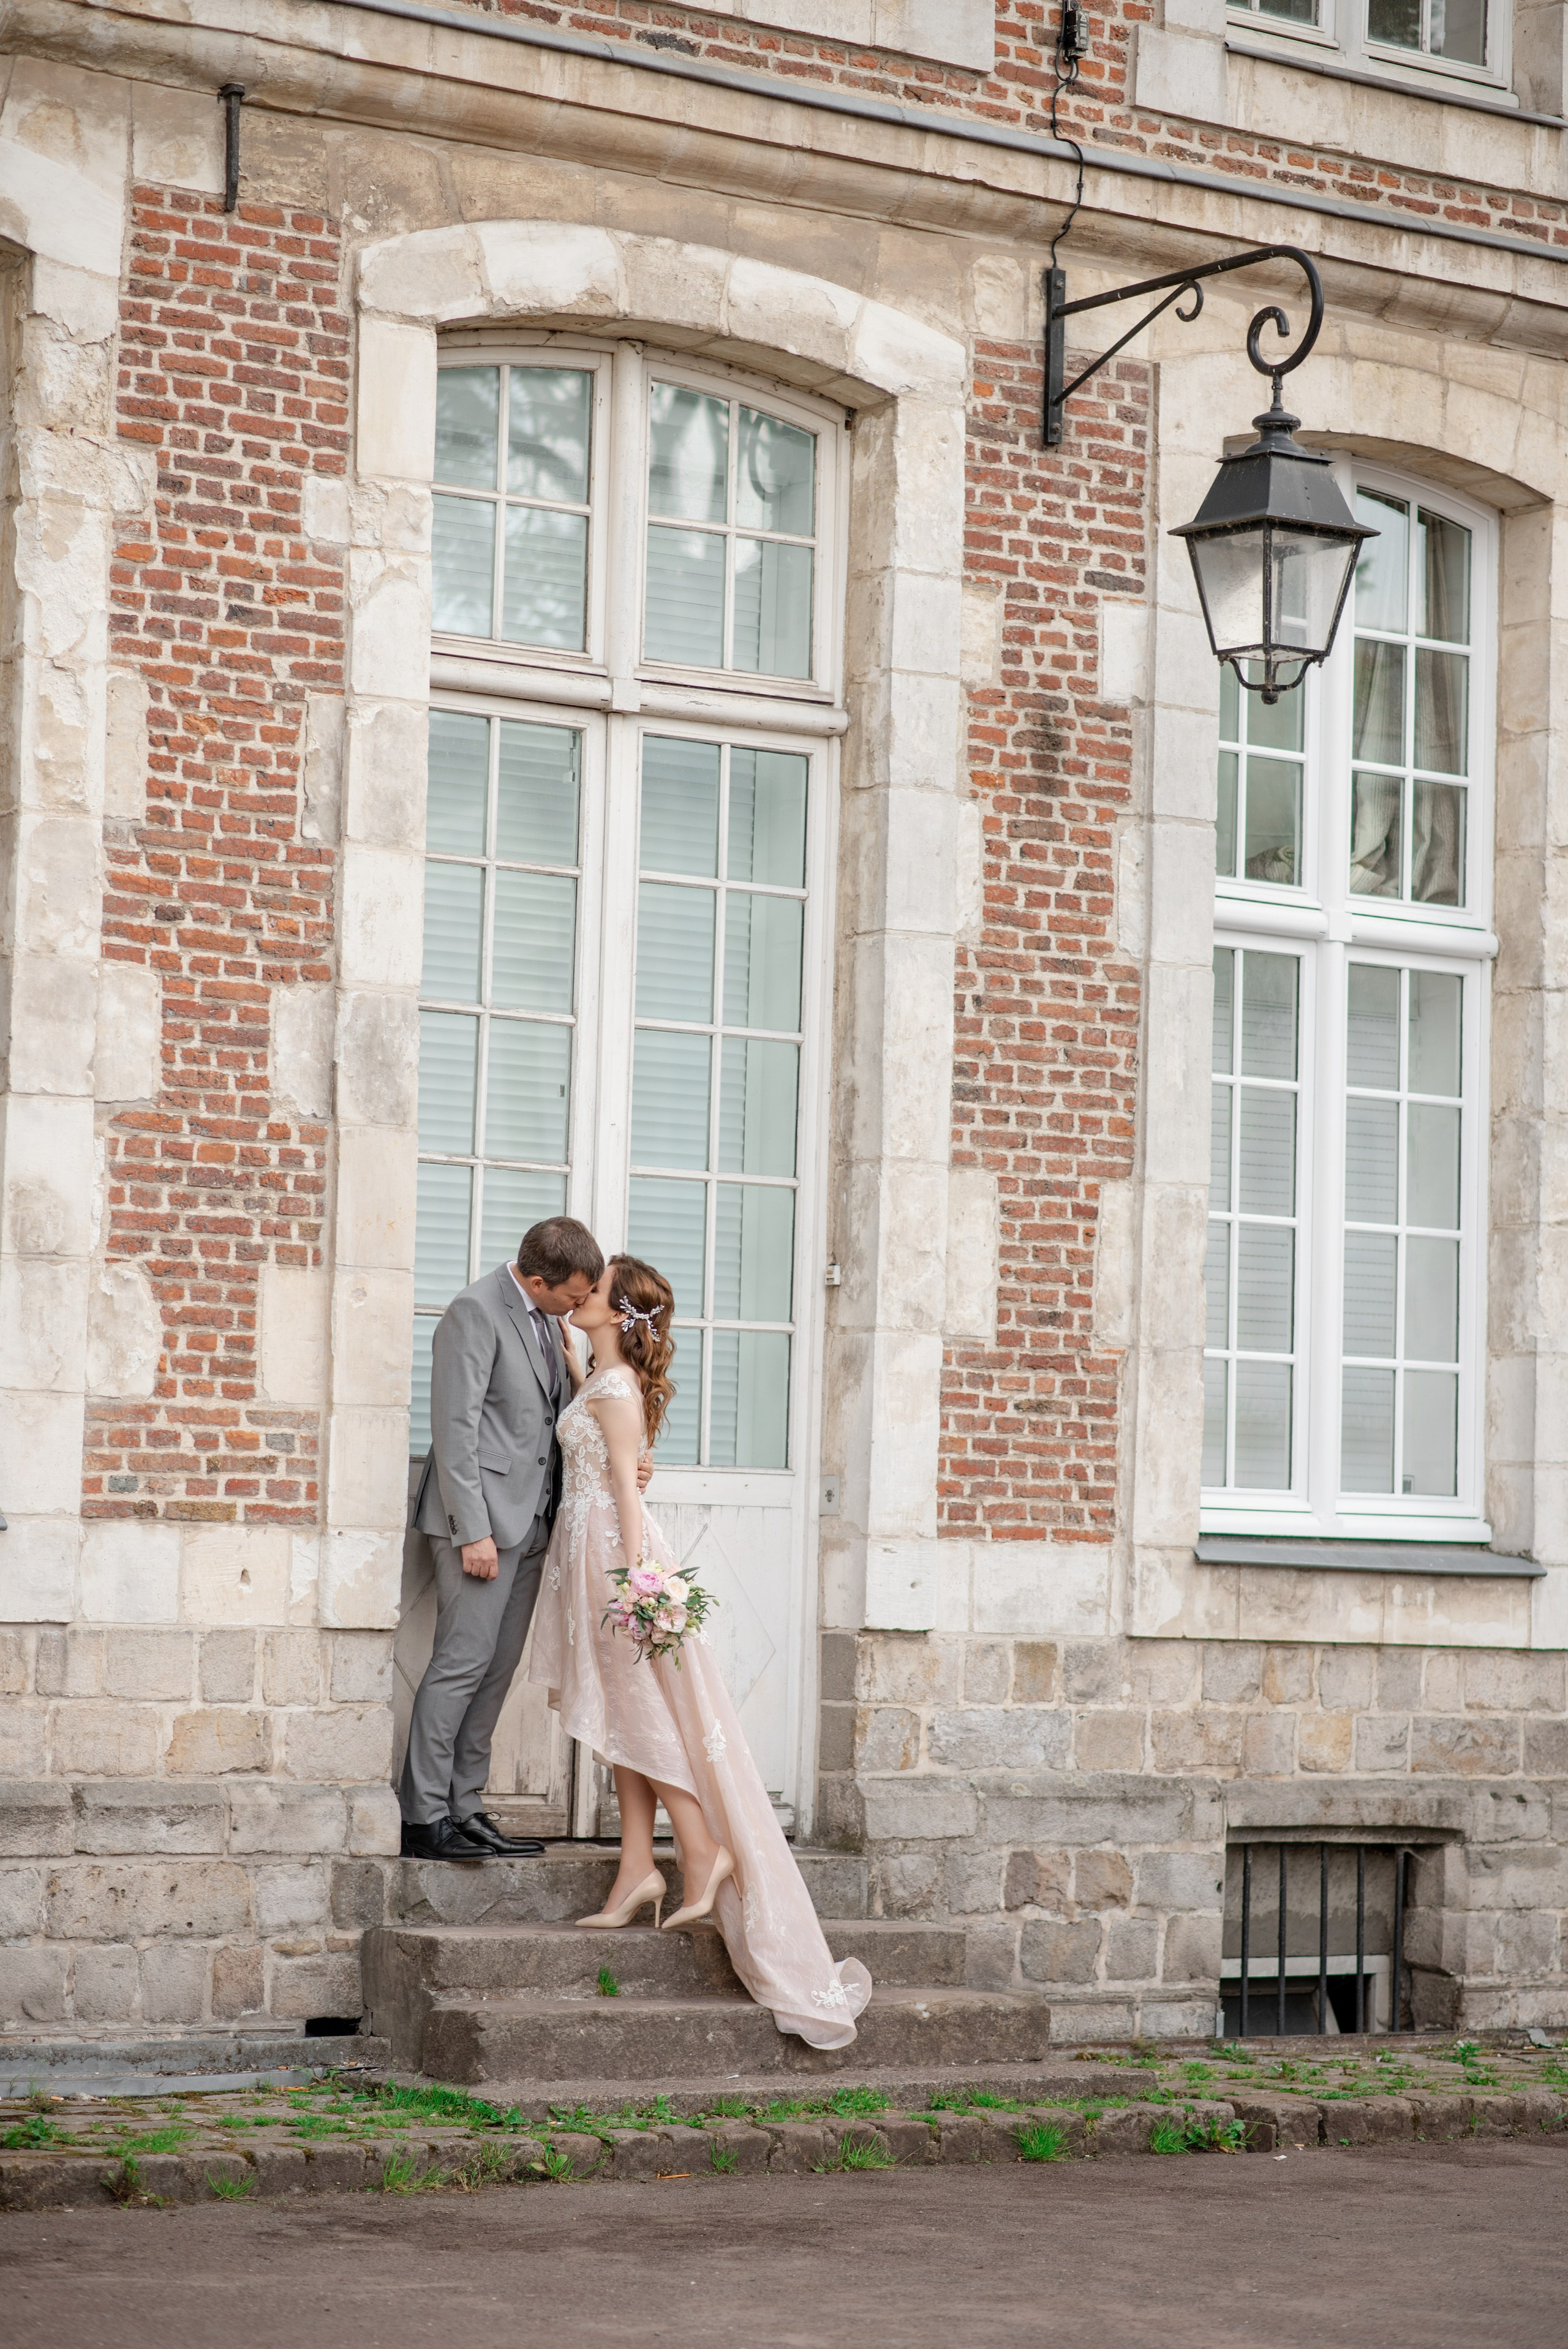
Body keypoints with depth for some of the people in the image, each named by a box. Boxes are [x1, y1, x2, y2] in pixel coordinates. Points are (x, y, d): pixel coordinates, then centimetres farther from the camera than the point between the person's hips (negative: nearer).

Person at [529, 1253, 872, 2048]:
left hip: (613, 1548, -10)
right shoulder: (605, 1381, 14)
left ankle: (703, 1852, -1)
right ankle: (638, 1872, 7)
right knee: (629, 1719, 7)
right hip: (593, 1548, 10)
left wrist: (632, 1576, -20)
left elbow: (625, 1483, -18)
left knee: (642, 1716, -5)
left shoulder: (614, 1387, -13)